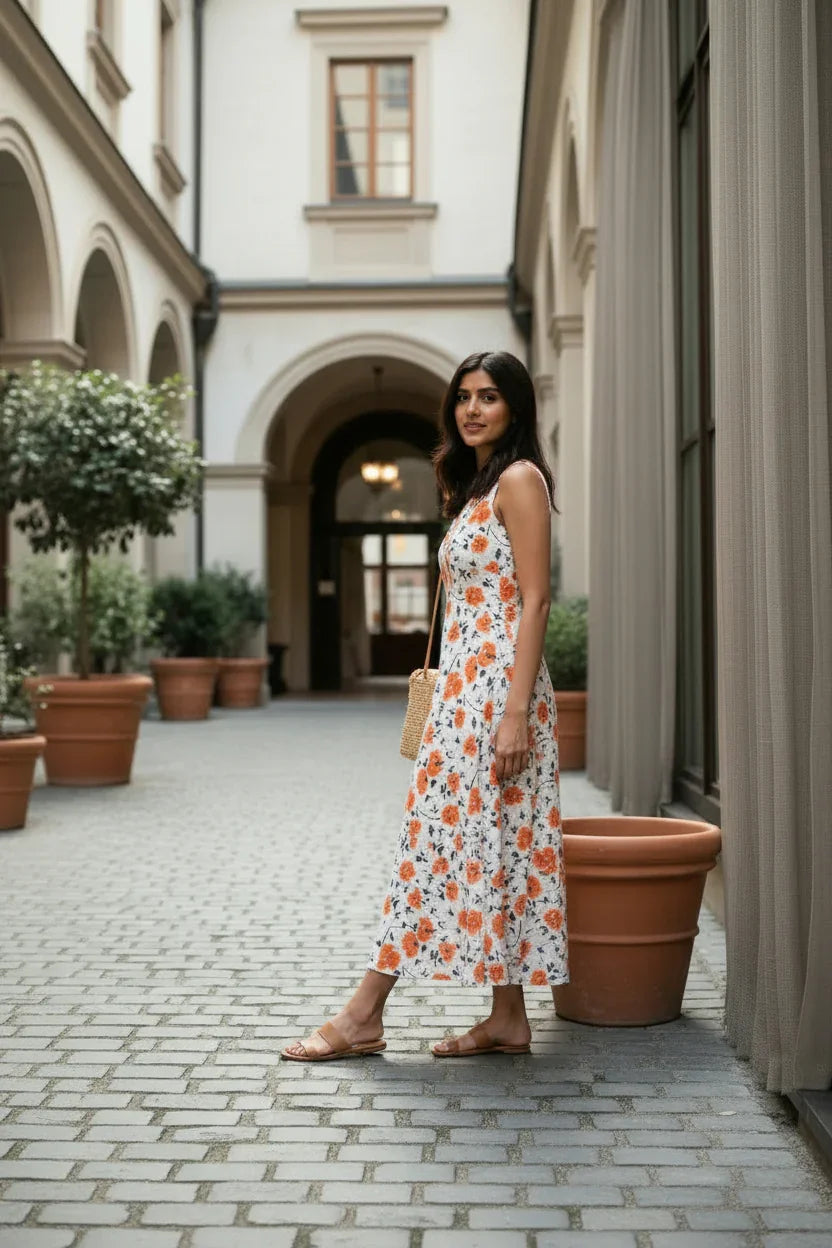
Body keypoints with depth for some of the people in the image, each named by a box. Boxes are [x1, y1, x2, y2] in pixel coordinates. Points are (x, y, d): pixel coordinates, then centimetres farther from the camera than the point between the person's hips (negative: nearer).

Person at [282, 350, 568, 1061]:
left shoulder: (519, 478, -8)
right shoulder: (479, 486, 20)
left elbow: (534, 601, -15)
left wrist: (516, 711, -20)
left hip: (496, 685, -10)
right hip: (467, 688, 10)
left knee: (447, 838, -5)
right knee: (492, 845, 8)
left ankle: (364, 1016, -1)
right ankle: (508, 1020, 13)